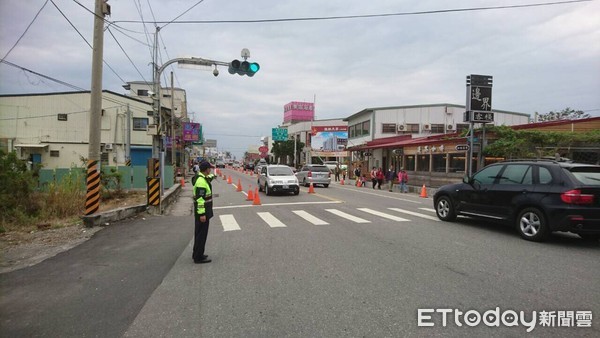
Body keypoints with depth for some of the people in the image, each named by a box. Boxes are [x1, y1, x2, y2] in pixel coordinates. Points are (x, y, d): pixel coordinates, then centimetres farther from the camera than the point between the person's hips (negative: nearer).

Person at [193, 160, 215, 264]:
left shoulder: (203, 178, 9)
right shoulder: (201, 182, -23)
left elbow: (208, 177, 36)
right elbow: (200, 199, -27)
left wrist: (212, 176, 57)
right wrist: (202, 214, -27)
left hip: (203, 210, 11)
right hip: (202, 211, -11)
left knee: (200, 233, 19)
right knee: (201, 234, -3)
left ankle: (197, 254, 30)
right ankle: (198, 257, 5)